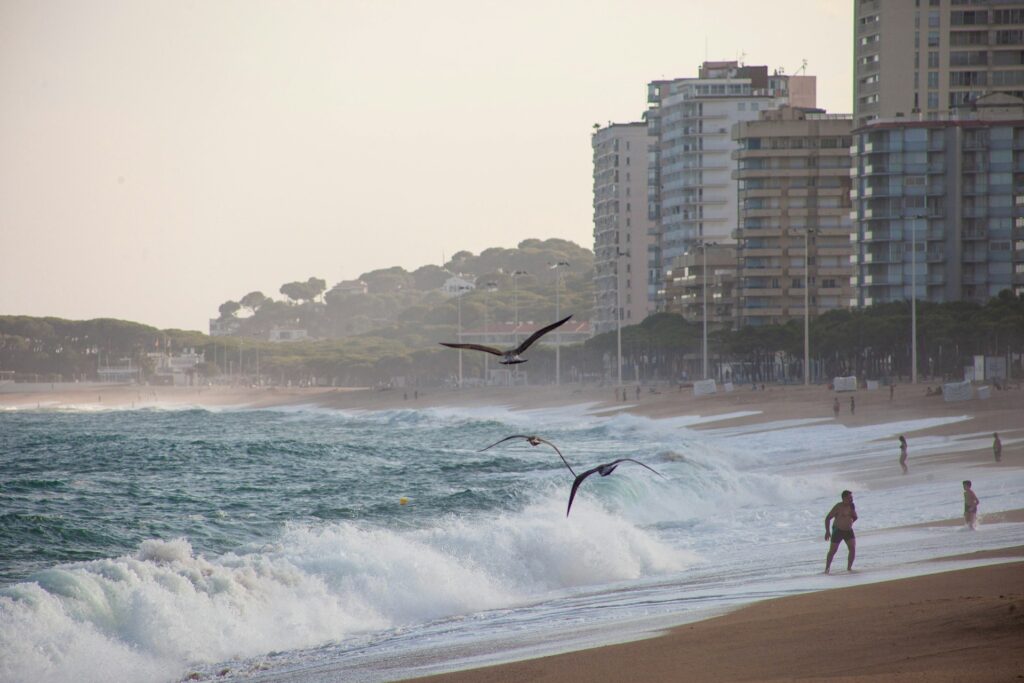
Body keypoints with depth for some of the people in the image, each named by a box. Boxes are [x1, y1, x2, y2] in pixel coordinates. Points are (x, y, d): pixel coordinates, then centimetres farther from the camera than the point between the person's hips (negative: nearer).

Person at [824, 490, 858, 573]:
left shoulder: (852, 506, 2)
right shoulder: (838, 507, -14)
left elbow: (855, 518, 9)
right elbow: (828, 518, -11)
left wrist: (853, 511, -11)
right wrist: (827, 531, -17)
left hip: (848, 531, 5)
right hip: (838, 531, -5)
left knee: (853, 548, -8)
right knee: (832, 551, -3)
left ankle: (849, 567, 2)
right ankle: (827, 569, 9)